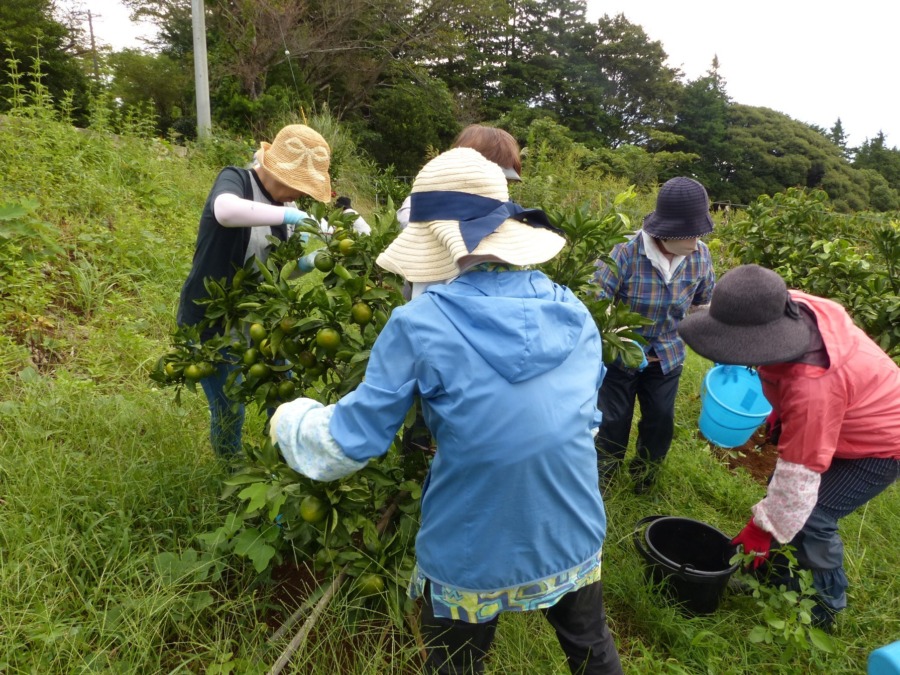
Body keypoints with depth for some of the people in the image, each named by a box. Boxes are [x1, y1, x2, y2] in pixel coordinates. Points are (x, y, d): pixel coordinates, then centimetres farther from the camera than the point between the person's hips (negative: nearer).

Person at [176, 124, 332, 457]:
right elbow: (226, 211, -43)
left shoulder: (281, 204, 3)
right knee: (229, 412, 0)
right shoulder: (235, 179, -17)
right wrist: (291, 215, -39)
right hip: (210, 321, -7)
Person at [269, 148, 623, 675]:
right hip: (576, 541, 4)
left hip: (472, 558, -3)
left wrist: (290, 417, 7)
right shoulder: (573, 311, -7)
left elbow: (350, 442, -13)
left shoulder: (420, 325, -21)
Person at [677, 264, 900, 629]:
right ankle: (776, 577, 31)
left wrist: (763, 527, -20)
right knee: (780, 488, 11)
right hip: (844, 421, 9)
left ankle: (825, 605, 17)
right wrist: (781, 415, 10)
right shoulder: (792, 305, -23)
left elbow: (801, 475, -34)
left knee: (809, 517, -10)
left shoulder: (811, 389, -46)